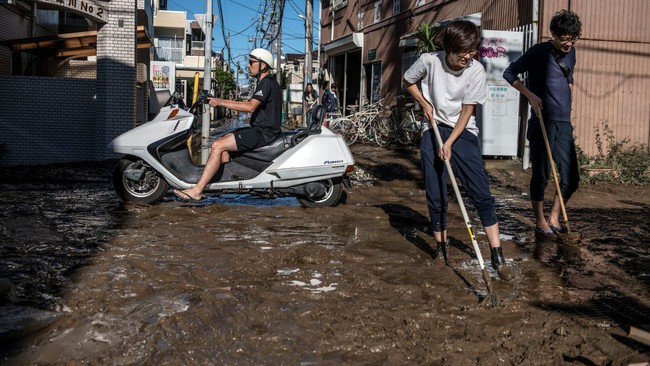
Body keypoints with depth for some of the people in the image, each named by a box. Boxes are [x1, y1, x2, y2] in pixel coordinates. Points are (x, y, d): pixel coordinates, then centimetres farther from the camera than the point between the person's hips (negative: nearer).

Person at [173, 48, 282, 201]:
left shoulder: (267, 82, -15)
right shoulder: (265, 82, 18)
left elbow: (250, 107, -28)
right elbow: (249, 103, 23)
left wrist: (221, 102, -24)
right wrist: (221, 101, 15)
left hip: (263, 133, -11)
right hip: (260, 130, 11)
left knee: (218, 146, -17)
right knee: (221, 141, 14)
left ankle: (197, 190, -18)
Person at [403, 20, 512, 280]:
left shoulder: (476, 71, -12)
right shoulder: (430, 61, -10)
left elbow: (467, 111, -11)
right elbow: (408, 81, 11)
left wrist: (449, 143, -18)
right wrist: (425, 104, -3)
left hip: (463, 132, -1)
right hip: (433, 131, 1)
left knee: (482, 194, -8)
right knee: (435, 197, 3)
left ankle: (497, 256, -4)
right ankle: (441, 249, 20)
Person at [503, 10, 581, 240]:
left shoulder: (570, 53, 13)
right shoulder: (539, 52, -6)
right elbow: (509, 73, -5)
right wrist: (531, 95, -14)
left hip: (564, 124, 6)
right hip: (543, 124, -6)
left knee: (571, 178, 6)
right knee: (541, 176, -1)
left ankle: (554, 219, 22)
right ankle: (540, 224, 10)